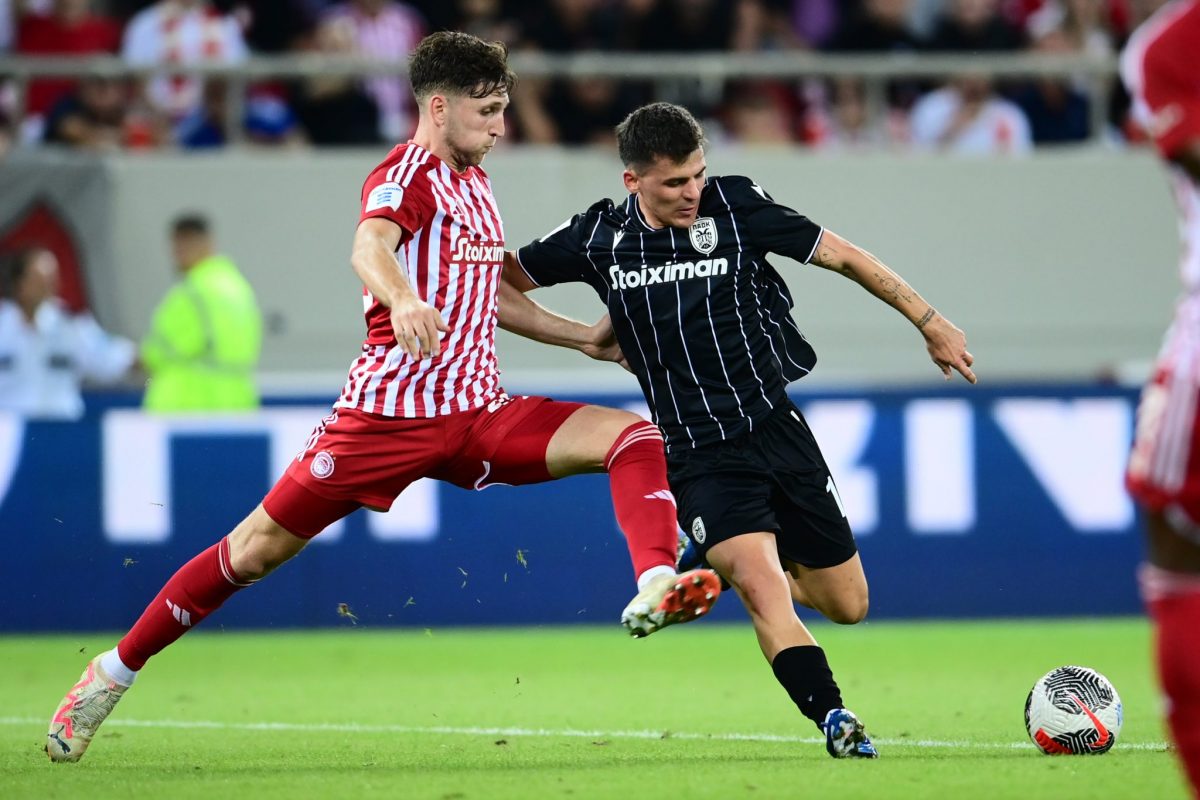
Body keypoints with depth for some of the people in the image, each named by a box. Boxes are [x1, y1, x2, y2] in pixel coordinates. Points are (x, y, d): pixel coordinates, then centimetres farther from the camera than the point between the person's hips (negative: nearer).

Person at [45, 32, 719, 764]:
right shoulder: (406, 177, -8)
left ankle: (655, 587, -33)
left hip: (480, 413, 7)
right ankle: (116, 670, 11)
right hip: (391, 408, -7)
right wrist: (402, 299, -53)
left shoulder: (475, 183, 18)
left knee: (636, 439, -12)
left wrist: (585, 337, 30)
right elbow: (370, 246, -32)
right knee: (259, 548, -4)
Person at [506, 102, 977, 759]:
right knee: (761, 586, -26)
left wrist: (930, 323, 8)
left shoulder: (735, 206, -4)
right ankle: (833, 718, -27)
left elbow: (843, 256, 5)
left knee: (847, 603, 8)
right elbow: (500, 280, 13)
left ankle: (721, 563, 32)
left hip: (776, 427, 2)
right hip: (698, 456, -2)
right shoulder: (598, 237, -1)